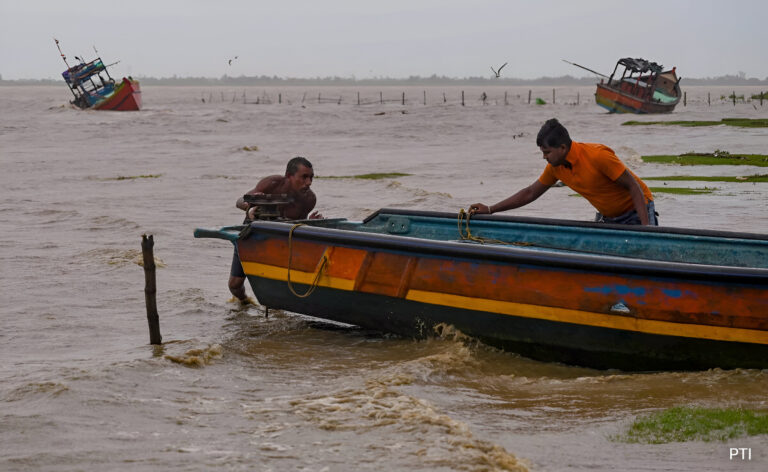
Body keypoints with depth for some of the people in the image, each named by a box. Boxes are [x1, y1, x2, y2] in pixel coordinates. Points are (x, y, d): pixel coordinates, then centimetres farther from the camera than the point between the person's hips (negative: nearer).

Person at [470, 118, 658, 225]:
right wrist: (490, 210, 1)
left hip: (636, 211, -7)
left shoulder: (598, 156, -28)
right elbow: (530, 193, 7)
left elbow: (634, 187, -24)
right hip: (606, 218, 7)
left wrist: (646, 227, -32)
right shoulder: (556, 167, -5)